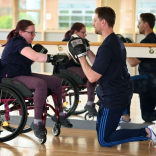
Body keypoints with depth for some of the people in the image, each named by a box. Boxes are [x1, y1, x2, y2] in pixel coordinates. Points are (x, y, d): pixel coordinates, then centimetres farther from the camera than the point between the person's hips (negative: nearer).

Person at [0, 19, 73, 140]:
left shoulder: (25, 43, 16)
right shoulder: (17, 42, -18)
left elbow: (29, 61, 14)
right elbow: (34, 57, -33)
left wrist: (39, 52, -1)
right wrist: (53, 57, -38)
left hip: (23, 74, 11)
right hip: (11, 78, -10)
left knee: (56, 81, 2)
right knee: (41, 84, -36)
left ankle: (60, 114, 14)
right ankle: (37, 123, -32)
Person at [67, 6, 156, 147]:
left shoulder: (106, 47, -26)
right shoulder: (117, 40, 4)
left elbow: (92, 77, -23)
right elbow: (99, 66, 12)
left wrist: (80, 56, -14)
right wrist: (86, 51, 6)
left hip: (114, 98, -10)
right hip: (124, 91, 10)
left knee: (104, 140, -3)